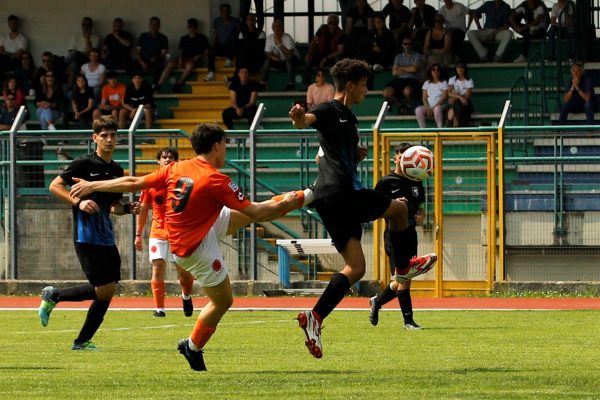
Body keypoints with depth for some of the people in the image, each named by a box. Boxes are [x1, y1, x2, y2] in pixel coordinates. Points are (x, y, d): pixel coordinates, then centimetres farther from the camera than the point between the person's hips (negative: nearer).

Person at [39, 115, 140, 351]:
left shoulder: (117, 170, 14)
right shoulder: (84, 163, -7)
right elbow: (55, 186, -7)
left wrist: (128, 209, 1)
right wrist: (78, 202, -19)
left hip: (106, 238, 8)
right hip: (86, 236, -8)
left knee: (108, 291, 5)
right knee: (103, 290, -12)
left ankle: (82, 341, 15)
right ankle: (53, 295, 7)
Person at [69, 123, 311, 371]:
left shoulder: (176, 169, -7)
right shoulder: (216, 180, -26)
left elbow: (133, 183, -4)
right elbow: (253, 211, -19)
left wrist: (92, 186, 5)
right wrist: (282, 206, -3)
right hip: (197, 248, -8)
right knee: (222, 301, 7)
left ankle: (304, 197, 23)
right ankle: (193, 347, 21)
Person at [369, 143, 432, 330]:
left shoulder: (416, 182, 14)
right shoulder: (386, 182, -3)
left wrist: (421, 216, 1)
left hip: (410, 234, 6)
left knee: (404, 280, 8)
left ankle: (377, 302, 32)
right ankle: (408, 320, -10)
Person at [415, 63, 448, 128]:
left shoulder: (443, 83, 6)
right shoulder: (427, 83, 15)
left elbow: (444, 97, -4)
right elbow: (424, 98, 7)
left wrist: (434, 107, -15)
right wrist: (427, 108, -12)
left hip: (439, 106, -3)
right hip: (429, 106, 3)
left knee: (437, 109, -40)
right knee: (418, 110, -29)